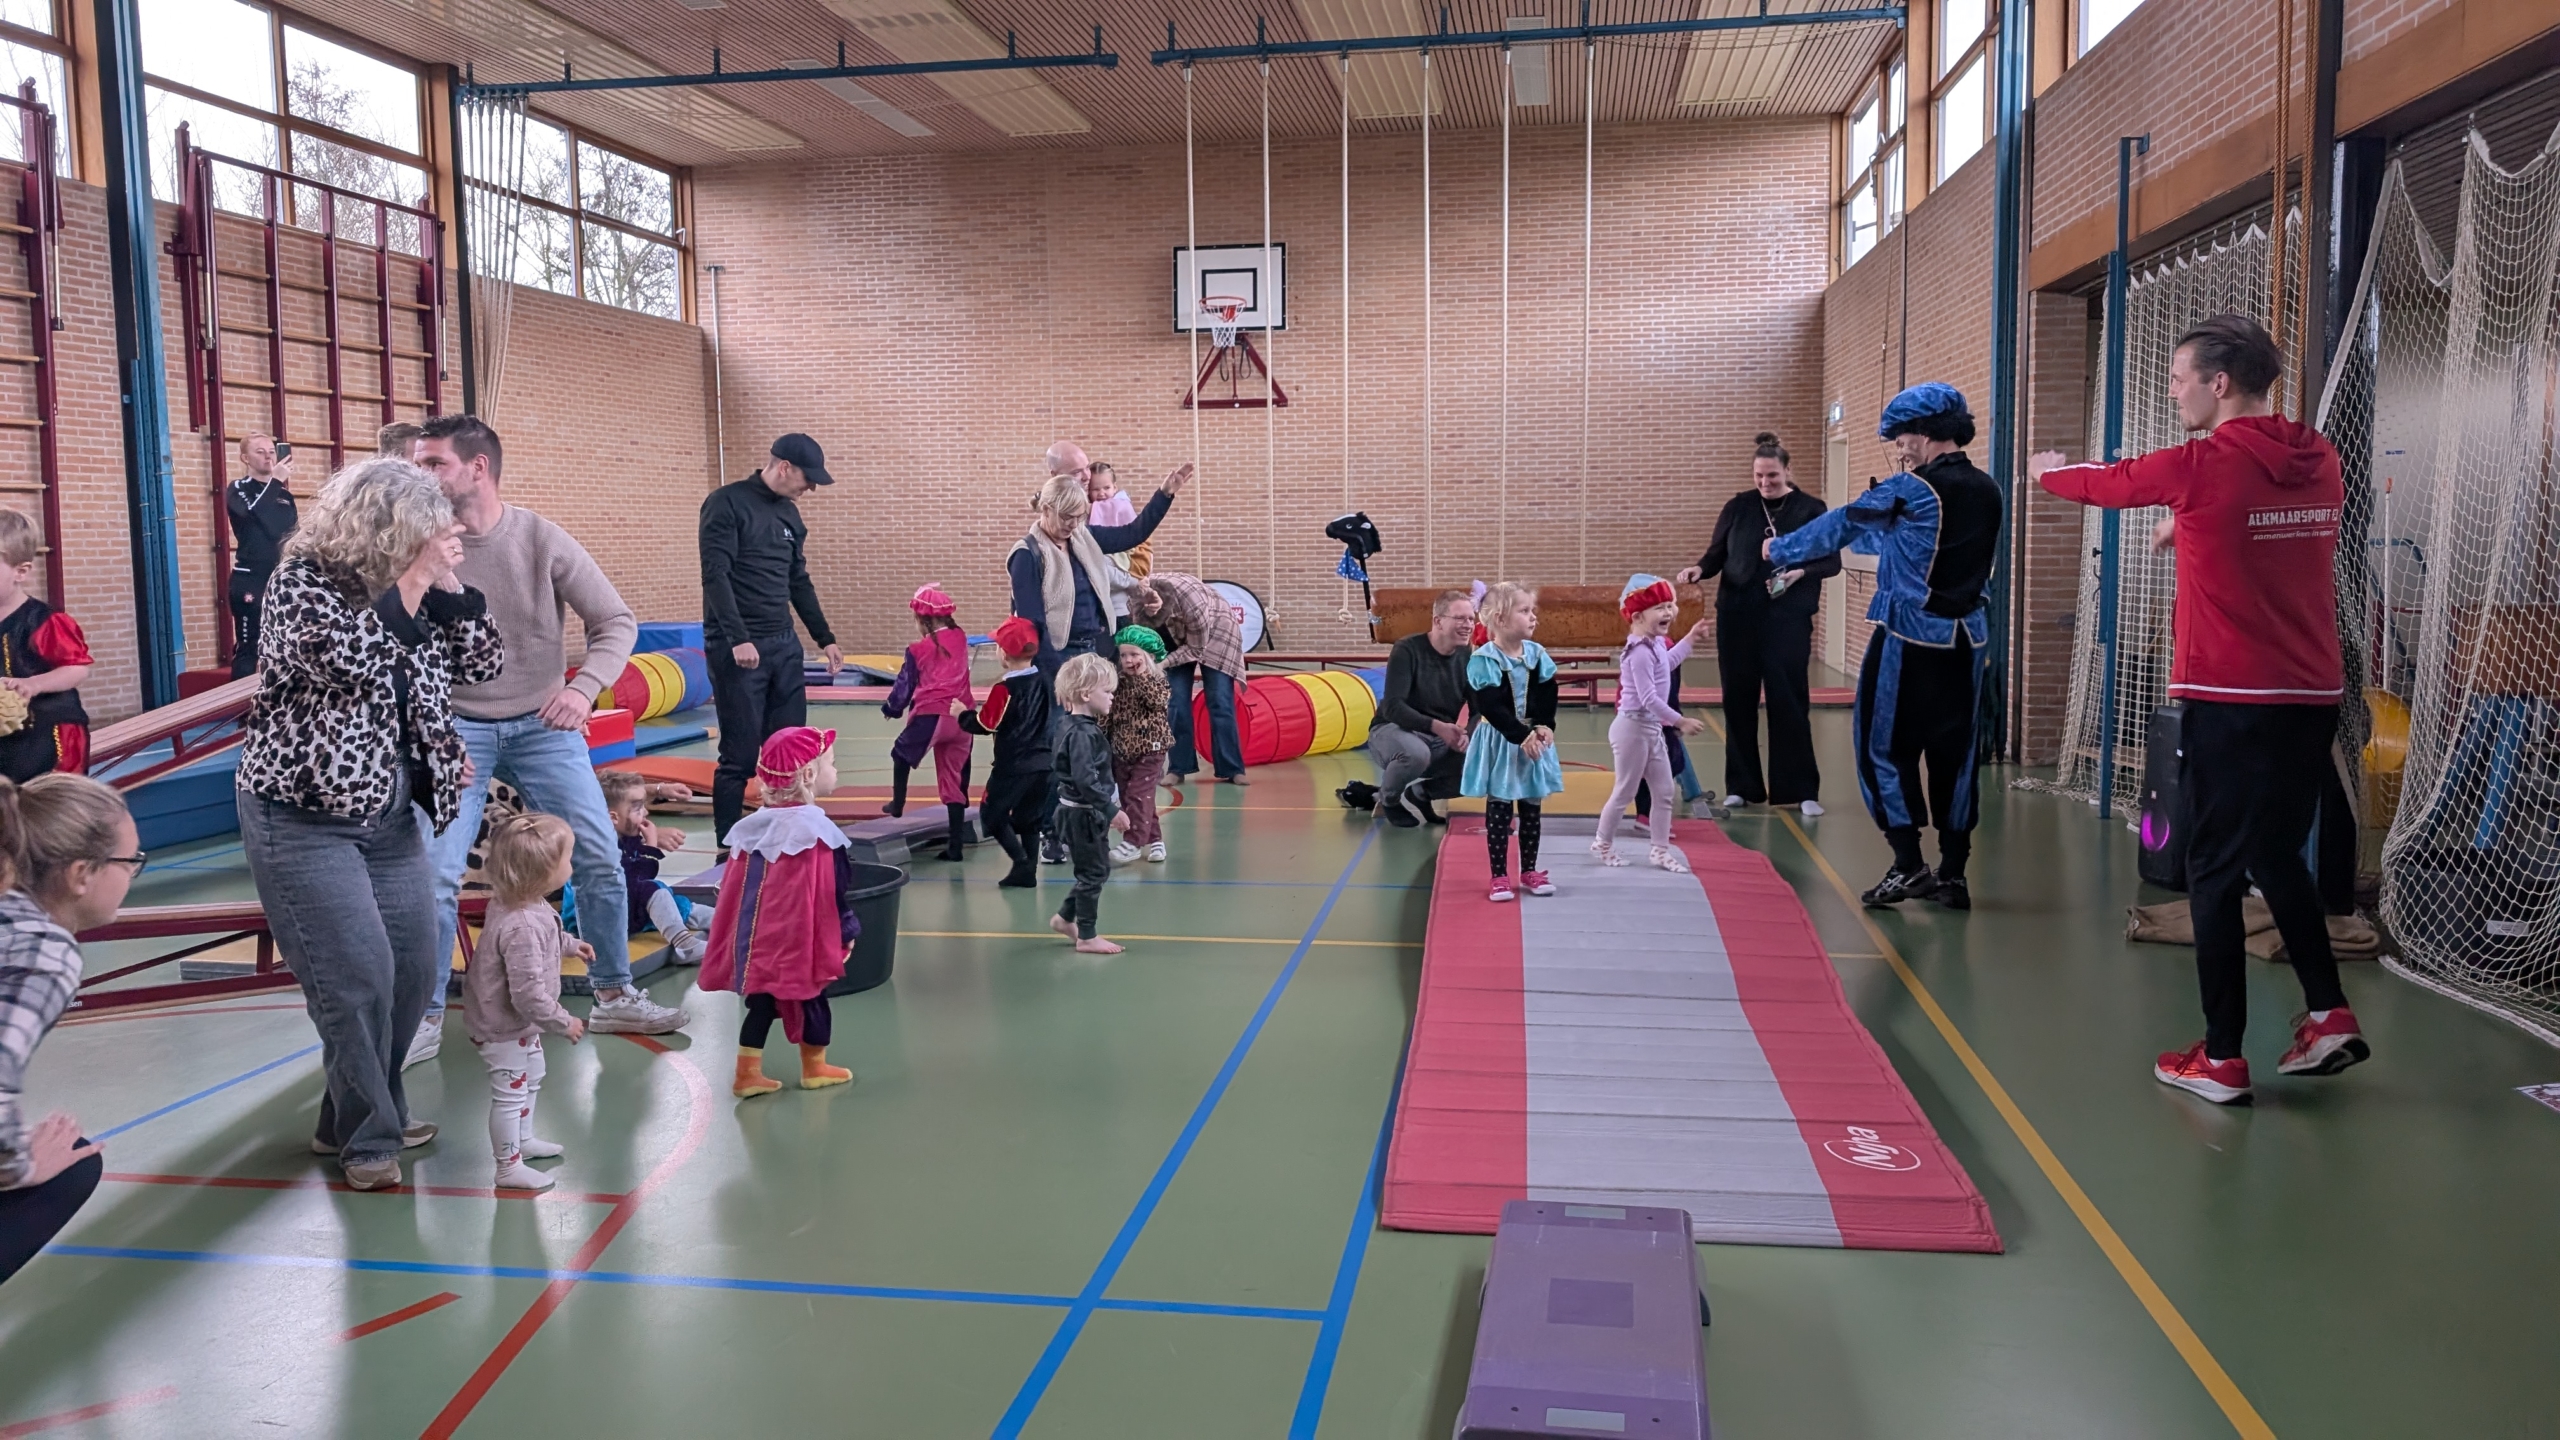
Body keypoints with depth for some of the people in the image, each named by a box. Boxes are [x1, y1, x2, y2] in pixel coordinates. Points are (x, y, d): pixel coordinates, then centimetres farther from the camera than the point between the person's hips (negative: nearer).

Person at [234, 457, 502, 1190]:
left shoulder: (412, 591, 7)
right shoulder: (303, 578, -12)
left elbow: (483, 663, 4)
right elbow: (356, 658, -28)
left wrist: (447, 580, -5)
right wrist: (415, 580, -22)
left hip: (392, 815, 7)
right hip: (304, 818, -7)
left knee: (415, 969, 8)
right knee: (357, 978, -9)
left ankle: (357, 1112, 27)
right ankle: (366, 1137, 8)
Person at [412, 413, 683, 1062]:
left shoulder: (543, 540, -8)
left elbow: (617, 622, -7)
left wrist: (583, 688, -24)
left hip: (541, 726, 1)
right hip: (456, 727, -1)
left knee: (600, 859, 2)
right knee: (435, 875, -6)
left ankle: (613, 997, 19)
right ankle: (426, 1018, 12)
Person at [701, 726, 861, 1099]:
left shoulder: (751, 828, 4)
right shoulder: (818, 831, -15)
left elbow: (735, 889, 10)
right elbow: (837, 892, -13)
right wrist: (847, 933, 0)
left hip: (758, 941, 5)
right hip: (803, 942, -5)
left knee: (762, 1002, 12)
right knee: (811, 999, 12)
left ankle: (748, 1073, 11)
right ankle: (815, 1068, 25)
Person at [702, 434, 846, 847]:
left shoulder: (790, 513, 14)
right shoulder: (727, 503, -9)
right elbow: (715, 576, -16)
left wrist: (825, 638, 19)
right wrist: (738, 639, -23)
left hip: (784, 645, 7)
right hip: (737, 649, -7)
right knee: (741, 755, -3)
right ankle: (728, 846, 8)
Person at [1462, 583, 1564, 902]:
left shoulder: (1538, 654, 2)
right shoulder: (1484, 659, -16)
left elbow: (1548, 697, 1)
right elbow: (1491, 707, -21)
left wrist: (1545, 727, -16)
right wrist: (1522, 735, -25)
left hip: (1534, 738, 5)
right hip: (1500, 743, -5)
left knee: (1532, 808, 12)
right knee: (1499, 809, 1)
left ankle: (1529, 870, 24)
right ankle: (1499, 875, 9)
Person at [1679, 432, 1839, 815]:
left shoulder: (1810, 509, 0)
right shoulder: (1738, 507, 5)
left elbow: (1832, 561, 1)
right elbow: (1717, 553, 7)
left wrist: (1801, 572, -17)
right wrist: (1700, 569, -14)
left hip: (1788, 619, -2)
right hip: (1738, 616, 2)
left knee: (1789, 701, -3)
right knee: (1739, 700, 6)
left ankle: (1802, 789, 4)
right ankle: (1741, 786, 16)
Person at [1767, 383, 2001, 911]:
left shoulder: (1912, 490, -12)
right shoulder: (1987, 492, 9)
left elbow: (1841, 525, -1)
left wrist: (1781, 549, 13)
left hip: (1910, 637, -6)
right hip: (1965, 638, 7)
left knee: (1886, 747, 2)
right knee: (1953, 750, 10)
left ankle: (1909, 864, -2)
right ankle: (1953, 872, 13)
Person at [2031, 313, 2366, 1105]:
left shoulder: (2204, 466, -11)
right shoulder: (2320, 462, 5)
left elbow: (2106, 482, 6)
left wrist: (2048, 469, 26)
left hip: (2231, 700, -6)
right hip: (2313, 695, 6)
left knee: (2217, 871, 1)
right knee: (2278, 857, 21)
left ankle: (2221, 1057, 5)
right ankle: (2328, 1013, 15)